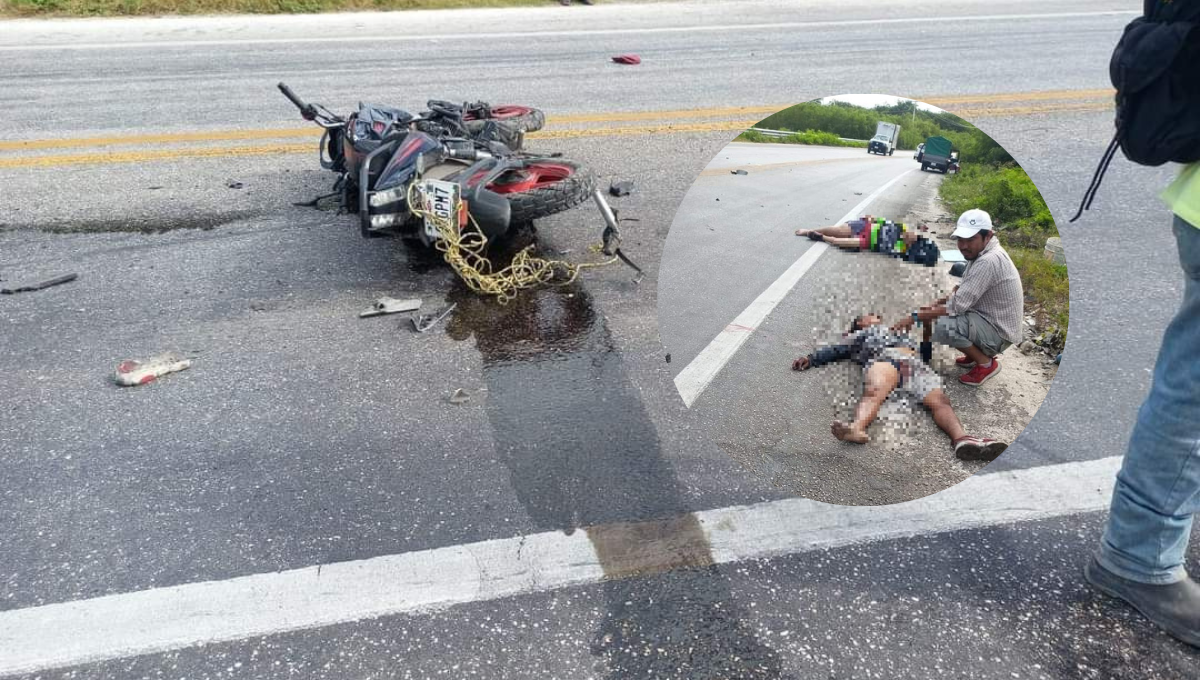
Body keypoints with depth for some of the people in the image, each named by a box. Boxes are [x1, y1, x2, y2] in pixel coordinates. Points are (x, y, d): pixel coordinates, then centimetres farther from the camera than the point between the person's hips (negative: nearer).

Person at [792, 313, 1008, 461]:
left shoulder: (897, 332, 48)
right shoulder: (859, 335, 38)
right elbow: (835, 350, 25)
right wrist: (810, 359, 10)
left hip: (916, 364, 4)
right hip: (883, 359, -3)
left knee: (939, 401, -28)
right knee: (873, 393, -38)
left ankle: (962, 439, -56)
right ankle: (857, 428, -69)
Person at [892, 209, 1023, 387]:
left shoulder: (988, 262, -28)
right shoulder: (982, 253, 4)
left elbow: (957, 306, -28)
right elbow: (963, 294, 14)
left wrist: (915, 317, -22)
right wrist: (936, 303, -2)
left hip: (997, 331, -10)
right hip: (989, 319, 10)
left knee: (939, 325, -30)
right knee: (932, 313, 12)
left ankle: (986, 363, -8)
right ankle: (978, 352, 16)